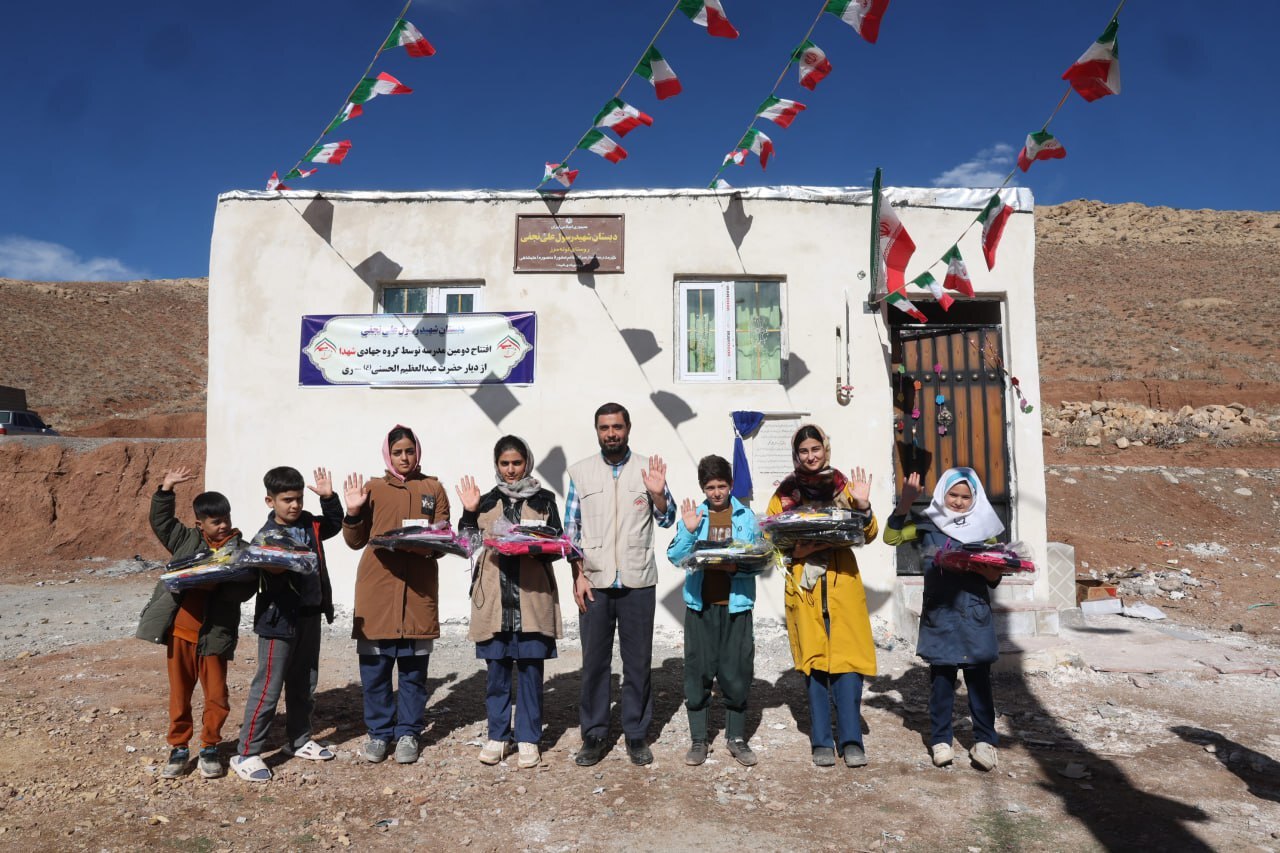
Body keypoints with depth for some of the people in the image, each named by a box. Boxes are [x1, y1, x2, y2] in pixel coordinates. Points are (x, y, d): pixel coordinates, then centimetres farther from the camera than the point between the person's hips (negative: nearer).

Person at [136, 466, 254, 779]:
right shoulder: (186, 540, 6)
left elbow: (245, 590, -11)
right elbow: (160, 521, 13)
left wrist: (216, 585, -27)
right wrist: (167, 488, 4)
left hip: (213, 634, -2)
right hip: (179, 631, 2)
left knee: (216, 696, 5)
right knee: (179, 694, 13)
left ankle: (209, 748, 22)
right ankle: (179, 748, 28)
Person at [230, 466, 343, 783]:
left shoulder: (309, 525, 5)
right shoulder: (266, 536, -13)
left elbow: (334, 525, 24)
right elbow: (269, 579, -20)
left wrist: (328, 497, 10)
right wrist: (276, 572, -41)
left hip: (310, 616, 7)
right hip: (279, 620, -7)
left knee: (304, 685, 18)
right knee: (267, 688, -1)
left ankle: (299, 741, 32)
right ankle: (246, 753, 10)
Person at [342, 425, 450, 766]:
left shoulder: (433, 489, 11)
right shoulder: (373, 488, 10)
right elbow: (355, 541, 9)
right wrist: (352, 512, -7)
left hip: (419, 587, 0)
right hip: (377, 587, 0)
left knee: (414, 666, 4)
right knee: (374, 665, 3)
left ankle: (408, 733, 17)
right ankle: (379, 732, 18)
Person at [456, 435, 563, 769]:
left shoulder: (544, 500, 5)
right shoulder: (486, 501, 10)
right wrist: (469, 512, -3)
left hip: (533, 597, -1)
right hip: (495, 598, 2)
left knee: (530, 667, 2)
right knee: (496, 669, 7)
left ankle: (528, 739, 15)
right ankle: (498, 736, 21)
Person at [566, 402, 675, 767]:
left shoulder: (647, 468, 4)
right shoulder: (580, 472, 5)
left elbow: (667, 520, 4)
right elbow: (571, 528, 6)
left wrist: (657, 494, -16)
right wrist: (578, 575, -2)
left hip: (637, 582, 0)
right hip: (594, 582, 0)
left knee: (638, 661, 7)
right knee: (594, 661, 6)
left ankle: (636, 734, 21)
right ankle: (594, 735, 19)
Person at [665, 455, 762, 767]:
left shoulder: (747, 517, 4)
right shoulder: (692, 516, 6)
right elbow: (675, 557, 0)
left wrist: (737, 566, -17)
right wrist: (689, 531, -13)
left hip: (736, 604, 0)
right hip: (700, 604, 1)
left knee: (737, 672, 5)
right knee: (698, 672, 4)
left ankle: (737, 737, 22)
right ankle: (698, 740, 17)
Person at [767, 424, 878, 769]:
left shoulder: (843, 485, 9)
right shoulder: (786, 491, 7)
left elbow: (868, 534, 6)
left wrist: (863, 506, -12)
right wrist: (795, 551, -13)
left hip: (842, 582, 0)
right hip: (804, 584, 0)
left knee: (847, 658, -6)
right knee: (814, 661, 3)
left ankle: (851, 740, 3)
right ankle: (821, 742, 11)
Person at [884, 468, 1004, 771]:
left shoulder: (984, 527, 7)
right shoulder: (929, 523, 5)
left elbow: (995, 578, 10)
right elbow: (892, 537, -6)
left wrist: (988, 571, -15)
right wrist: (904, 504, -17)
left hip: (975, 613, 1)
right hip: (939, 614, 0)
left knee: (979, 678, 3)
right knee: (941, 678, 6)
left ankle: (985, 740, 13)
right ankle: (940, 739, 15)